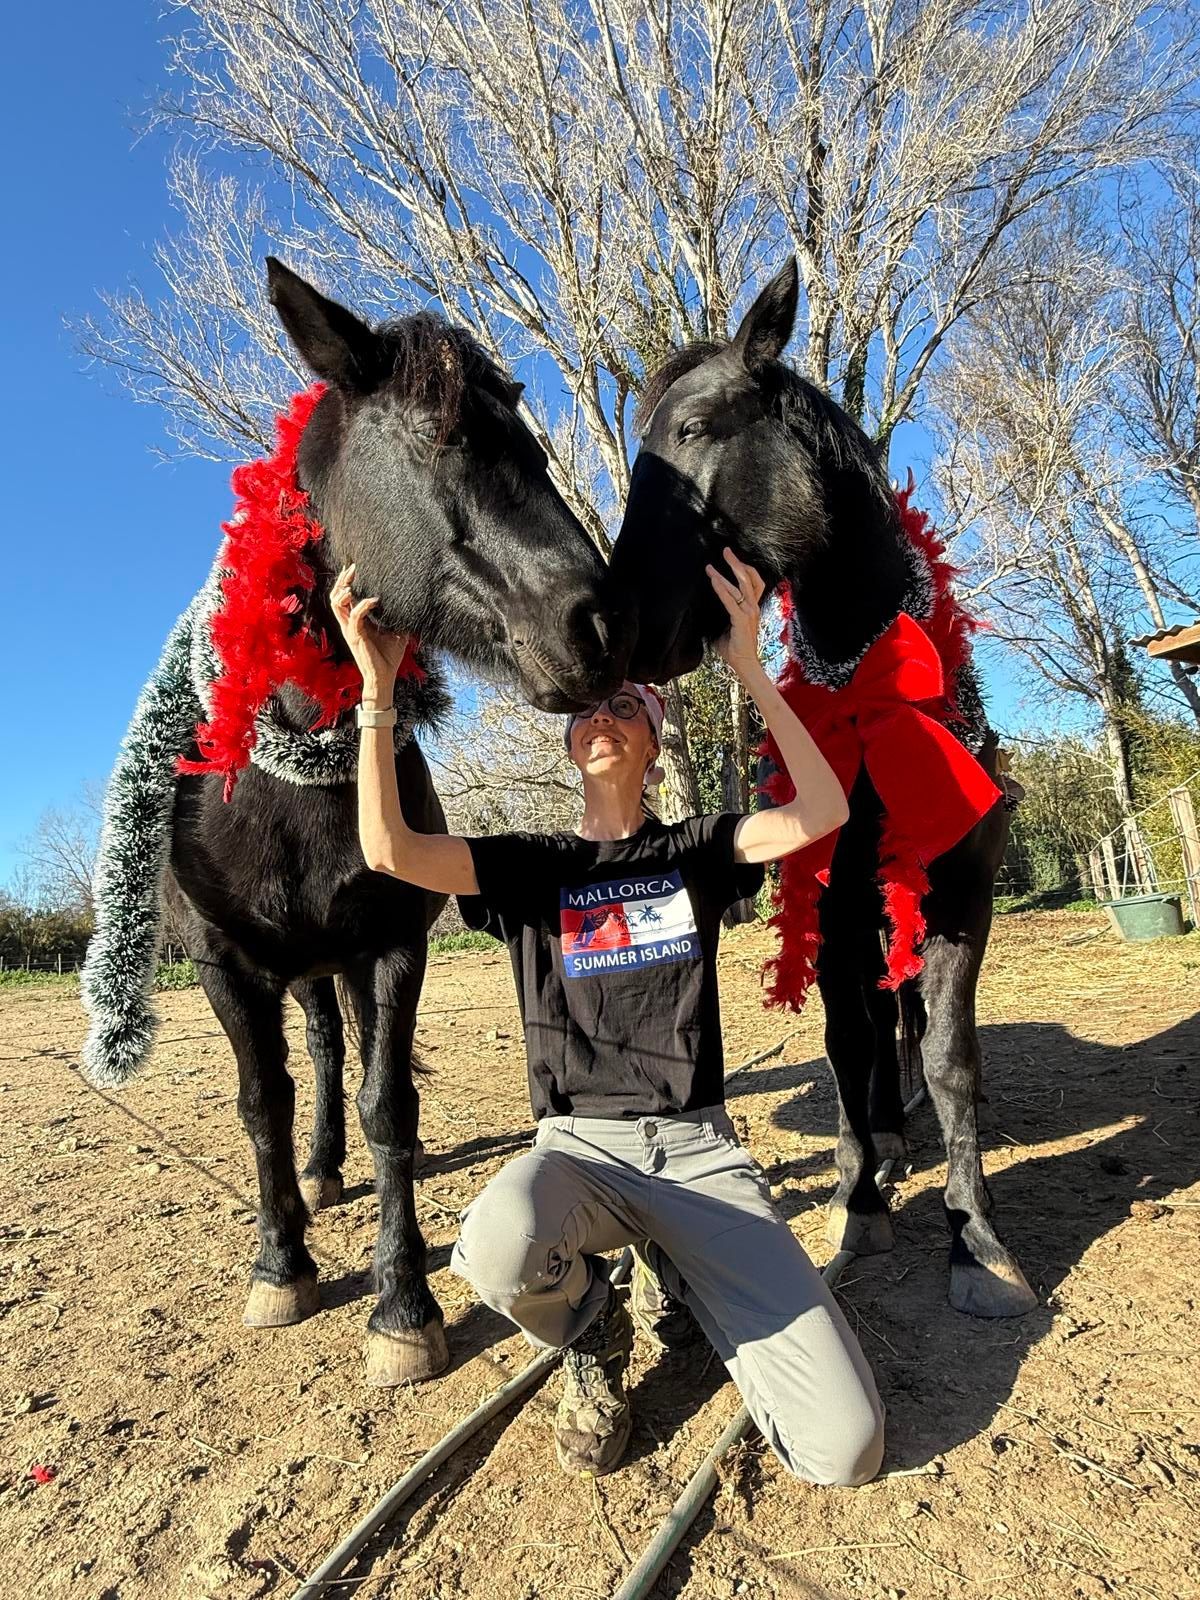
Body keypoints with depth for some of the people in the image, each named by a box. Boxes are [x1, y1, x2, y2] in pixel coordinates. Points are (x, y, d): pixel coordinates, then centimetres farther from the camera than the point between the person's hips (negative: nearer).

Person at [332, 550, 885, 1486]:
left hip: (698, 1148, 1)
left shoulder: (694, 851, 6)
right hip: (579, 1147, 0)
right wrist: (378, 687, -16)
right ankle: (595, 1335, 2)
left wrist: (749, 665, -13)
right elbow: (389, 851, -12)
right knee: (500, 1246, -38)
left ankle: (674, 1269, 16)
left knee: (845, 1446, -12)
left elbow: (822, 812, -10)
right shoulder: (530, 865, 4)